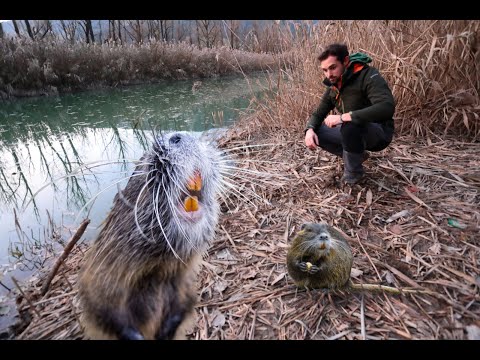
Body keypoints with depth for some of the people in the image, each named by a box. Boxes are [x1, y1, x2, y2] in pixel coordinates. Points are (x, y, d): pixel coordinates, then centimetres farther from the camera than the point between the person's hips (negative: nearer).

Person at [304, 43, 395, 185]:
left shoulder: (369, 76, -22)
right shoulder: (333, 86, 0)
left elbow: (387, 108, -38)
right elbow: (318, 113, 7)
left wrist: (343, 117, -39)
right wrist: (310, 130, -17)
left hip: (379, 133, -7)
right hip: (353, 131, 7)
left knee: (350, 125, -37)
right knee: (316, 131, -5)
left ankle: (353, 173, -13)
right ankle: (356, 155, 7)